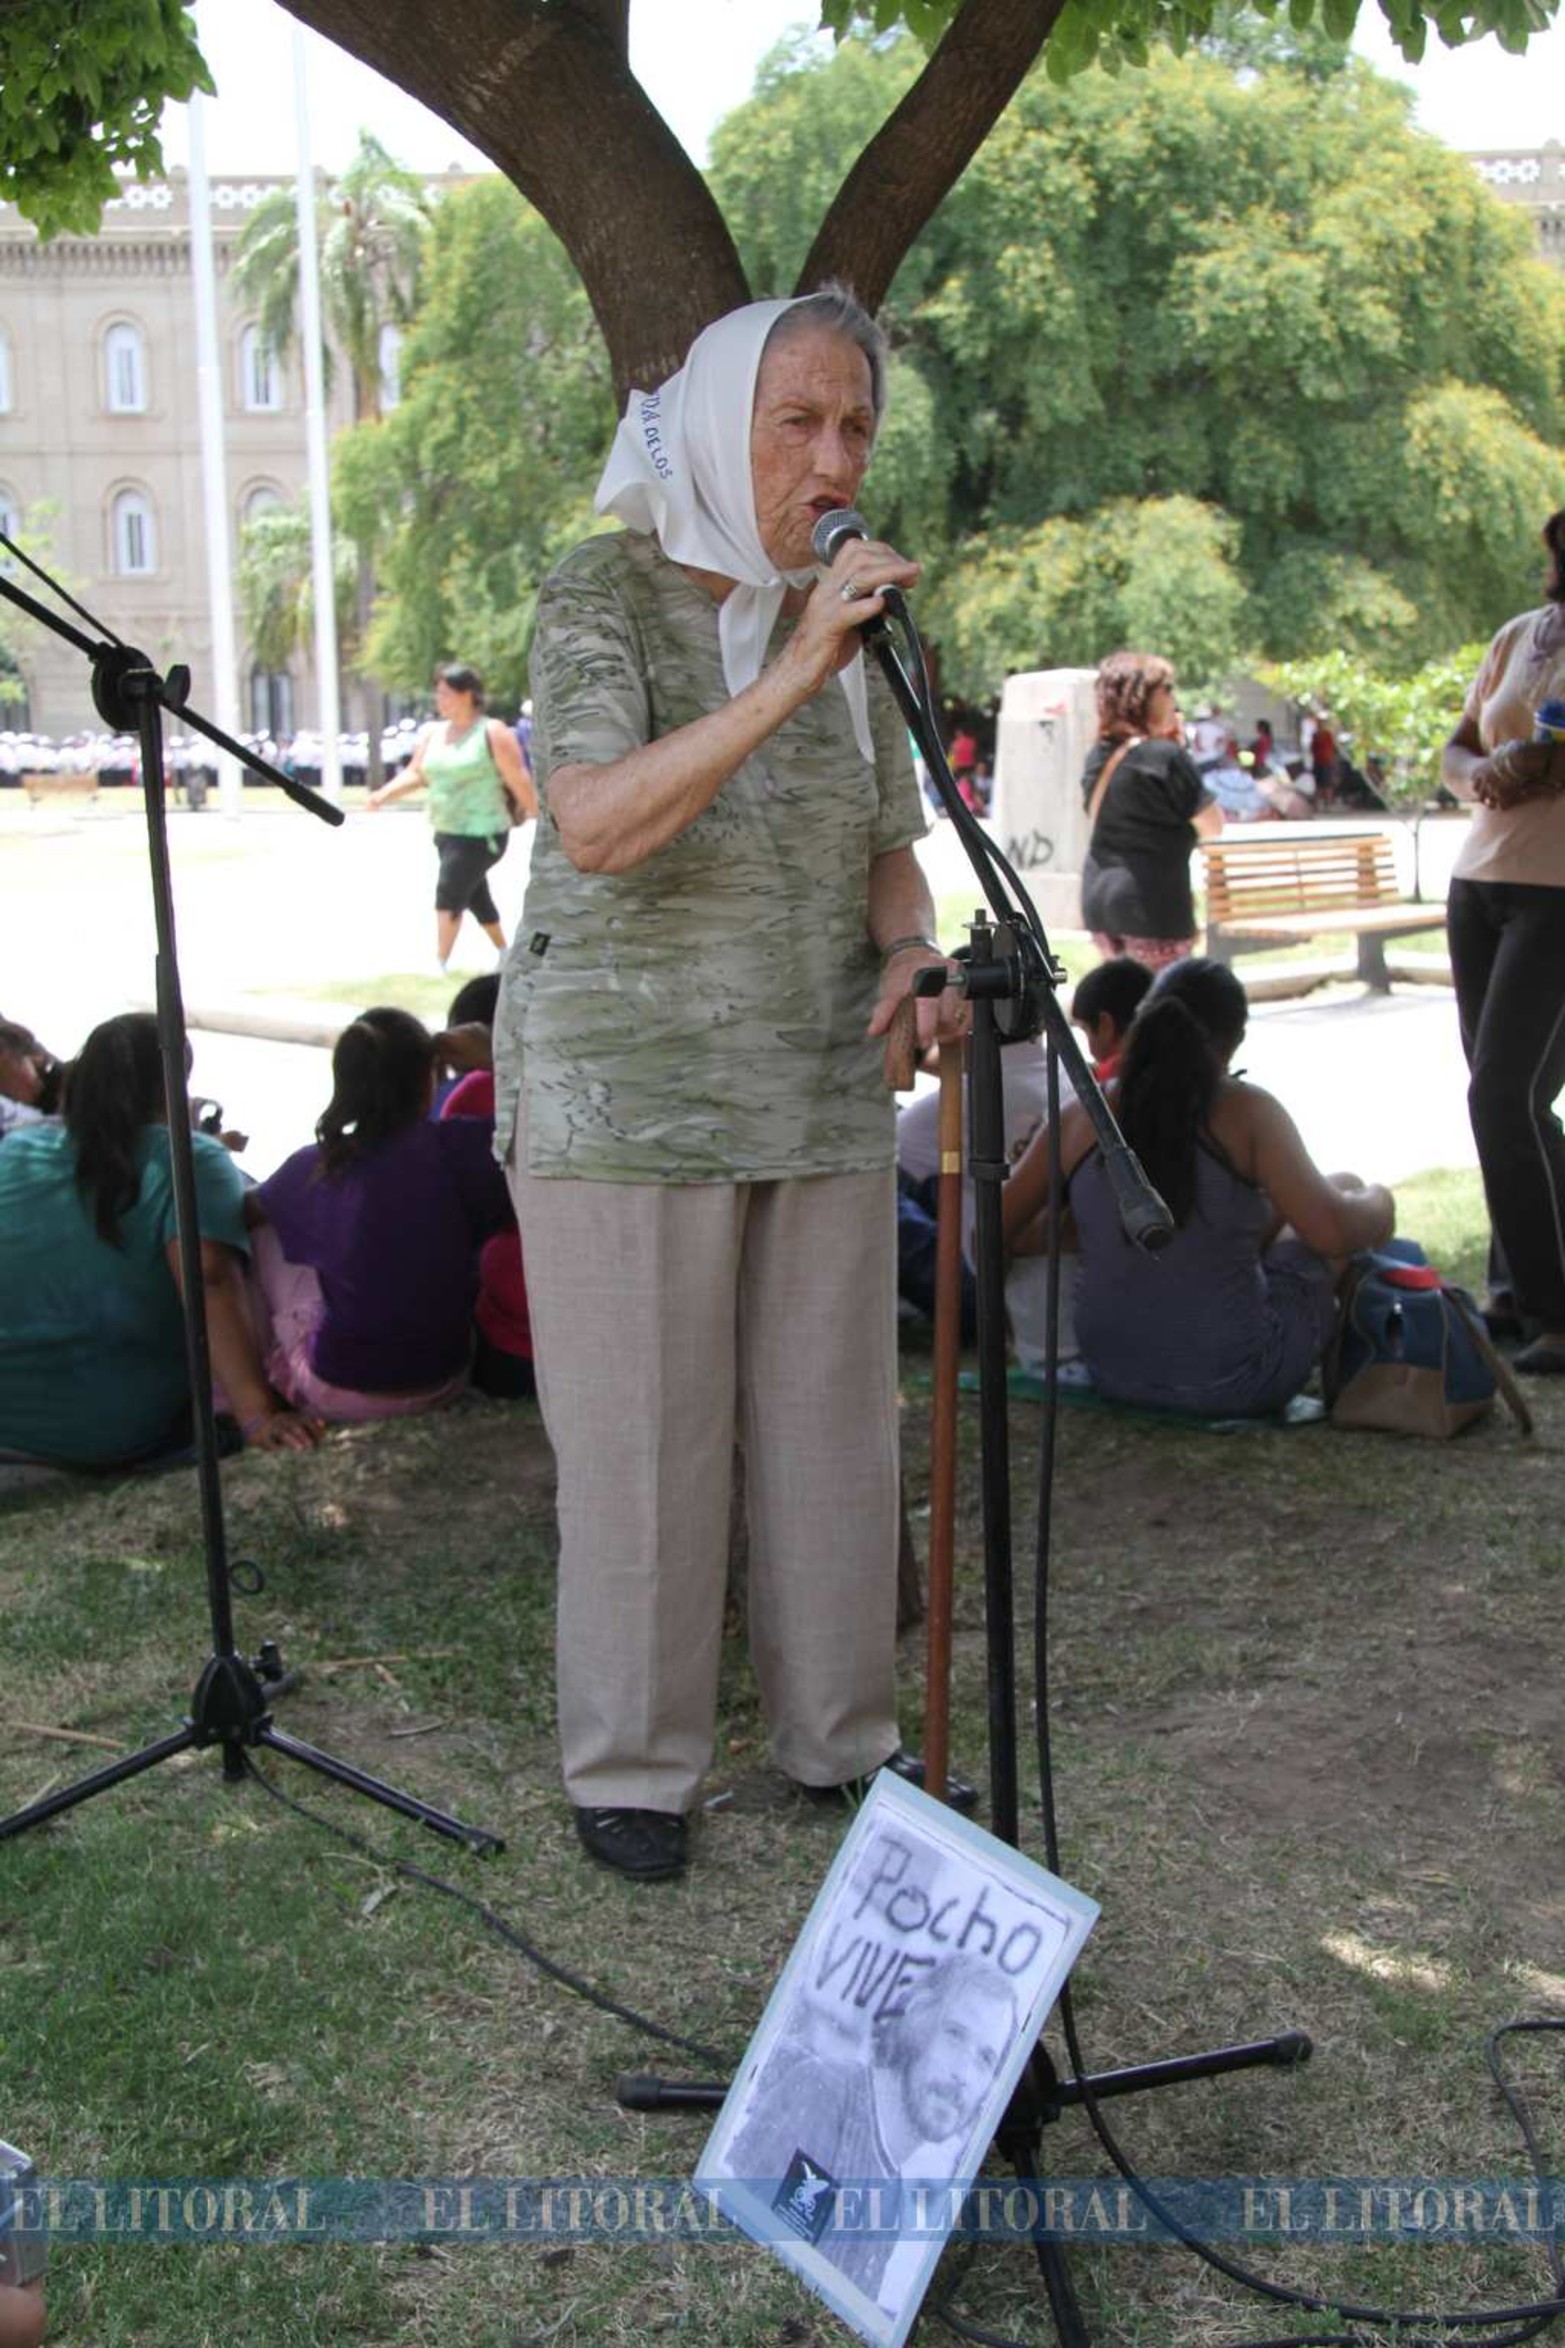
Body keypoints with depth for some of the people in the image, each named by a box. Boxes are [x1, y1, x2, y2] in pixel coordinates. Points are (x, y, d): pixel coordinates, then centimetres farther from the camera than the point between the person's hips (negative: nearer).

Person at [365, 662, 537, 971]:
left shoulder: (492, 733, -11)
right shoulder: (432, 733, 9)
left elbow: (519, 781, -10)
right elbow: (415, 775, 8)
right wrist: (384, 795, -8)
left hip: (481, 833, -8)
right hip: (446, 832, 8)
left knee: (449, 893, -17)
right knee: (476, 898, 18)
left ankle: (438, 963, -13)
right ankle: (504, 953, 36)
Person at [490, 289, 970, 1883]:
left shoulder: (848, 617, 7)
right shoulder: (603, 594, -10)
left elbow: (887, 850, 12)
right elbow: (596, 828, -26)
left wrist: (911, 952, -10)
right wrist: (791, 677, -32)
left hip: (822, 1089, 5)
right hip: (626, 1086, -5)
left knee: (833, 1423, 10)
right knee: (643, 1439, 3)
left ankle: (839, 1732, 28)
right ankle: (629, 1765, 21)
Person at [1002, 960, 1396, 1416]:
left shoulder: (1082, 1119, -5)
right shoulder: (1246, 1112, -16)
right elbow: (1330, 1231, -21)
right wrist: (1376, 1204, 2)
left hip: (1113, 1374, 5)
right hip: (1231, 1385, -5)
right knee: (1345, 1188, 20)